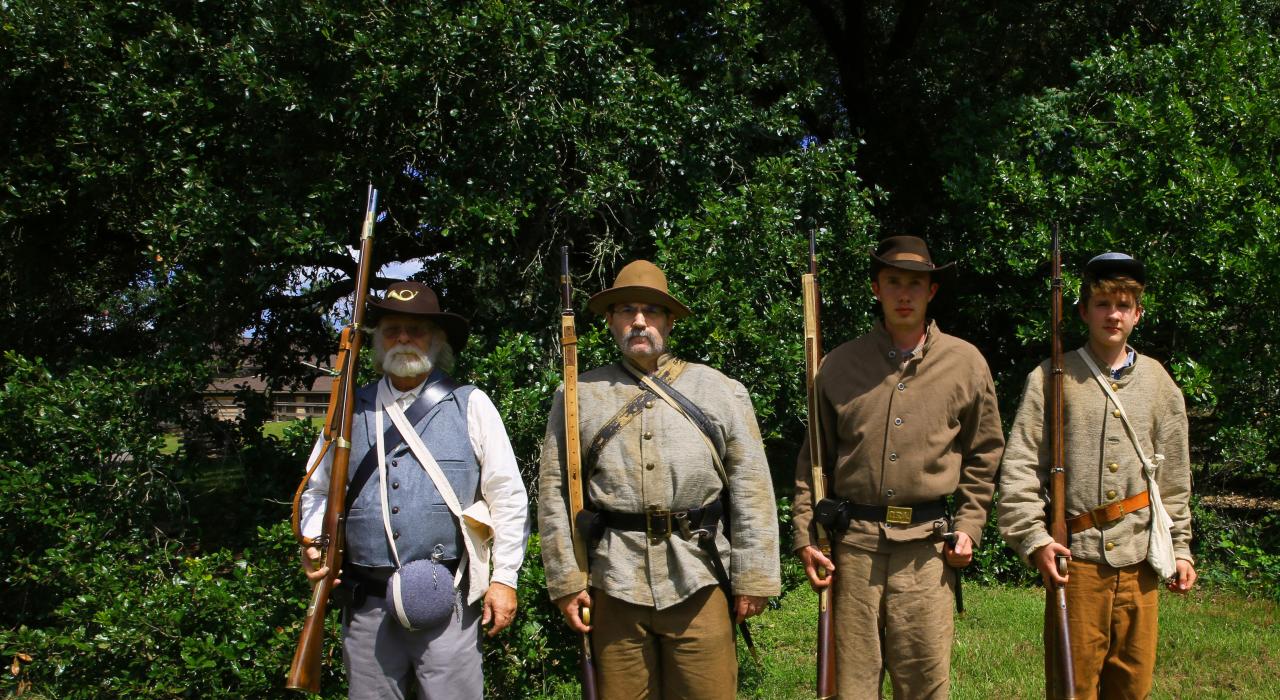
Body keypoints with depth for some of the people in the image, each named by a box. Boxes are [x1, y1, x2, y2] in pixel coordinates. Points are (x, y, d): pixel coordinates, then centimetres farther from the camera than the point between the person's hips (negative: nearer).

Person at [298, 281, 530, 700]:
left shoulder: (470, 406, 4)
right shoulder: (352, 410, 11)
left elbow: (508, 498, 3)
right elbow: (318, 490, 20)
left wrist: (503, 578, -1)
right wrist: (313, 543, 2)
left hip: (445, 601, -3)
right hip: (367, 604, 3)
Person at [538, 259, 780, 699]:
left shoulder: (721, 392, 6)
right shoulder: (579, 397, 8)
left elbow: (752, 492, 3)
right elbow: (556, 494, 7)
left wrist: (753, 578, -2)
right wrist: (565, 580, 1)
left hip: (698, 580, 0)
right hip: (615, 581, 1)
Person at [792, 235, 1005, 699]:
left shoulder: (966, 363, 6)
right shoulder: (839, 365, 6)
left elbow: (984, 454, 13)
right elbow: (813, 460, 10)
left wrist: (968, 526, 4)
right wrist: (805, 536, 3)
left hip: (927, 545, 0)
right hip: (853, 542, 1)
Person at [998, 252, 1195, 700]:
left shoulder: (1158, 383, 10)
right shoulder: (1053, 377, 0)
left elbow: (1174, 478, 16)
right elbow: (1019, 468, -3)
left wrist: (1180, 547, 13)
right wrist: (1034, 539, -11)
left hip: (1139, 559, 3)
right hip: (1077, 557, -3)